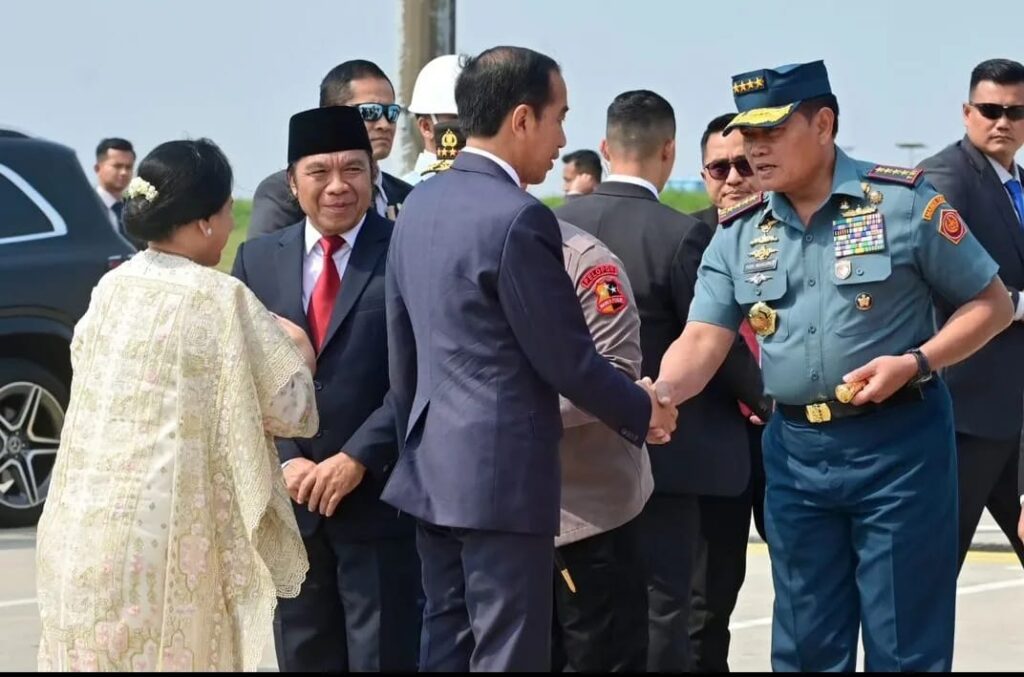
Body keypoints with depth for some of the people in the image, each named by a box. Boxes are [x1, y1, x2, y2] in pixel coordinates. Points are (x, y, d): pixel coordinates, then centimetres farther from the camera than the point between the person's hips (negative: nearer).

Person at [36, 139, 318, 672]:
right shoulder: (221, 300, -12)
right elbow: (289, 405, -9)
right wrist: (296, 352, 12)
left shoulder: (110, 289, 6)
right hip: (163, 531, -6)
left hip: (84, 525, 6)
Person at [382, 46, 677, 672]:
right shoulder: (518, 219, -18)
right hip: (502, 472, -9)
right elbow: (566, 360, -14)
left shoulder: (419, 205, 9)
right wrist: (644, 412, 2)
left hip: (434, 466, 9)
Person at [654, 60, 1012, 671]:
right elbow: (703, 340, -3)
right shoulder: (738, 235, 5)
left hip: (898, 442, -4)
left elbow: (991, 303, -2)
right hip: (796, 449, 4)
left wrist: (913, 363, -17)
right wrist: (659, 395, -25)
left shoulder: (903, 202, -7)